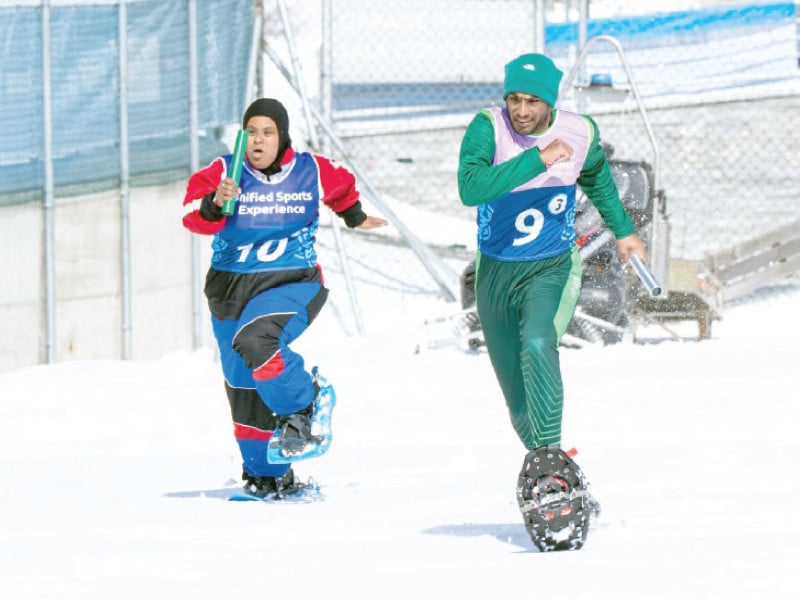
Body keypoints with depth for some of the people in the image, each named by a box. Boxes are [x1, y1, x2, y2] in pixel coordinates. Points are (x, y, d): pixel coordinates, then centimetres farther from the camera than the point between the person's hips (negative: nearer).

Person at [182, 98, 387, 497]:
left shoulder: (311, 172, -1)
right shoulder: (224, 172, -4)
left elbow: (342, 186, 22)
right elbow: (193, 213, -18)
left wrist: (354, 217, 37)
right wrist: (215, 204, -37)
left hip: (291, 284, -3)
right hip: (231, 288, 3)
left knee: (255, 342, -34)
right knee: (243, 389, 9)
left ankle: (301, 406, -10)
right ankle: (266, 475, 24)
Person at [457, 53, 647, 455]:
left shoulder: (581, 133, -9)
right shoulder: (488, 128, -19)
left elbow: (597, 178, 16)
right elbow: (470, 189, -37)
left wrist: (623, 230, 26)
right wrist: (538, 159, -40)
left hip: (551, 269, -1)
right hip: (496, 271, 1)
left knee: (537, 344, -32)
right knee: (518, 398, 10)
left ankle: (550, 451, -30)